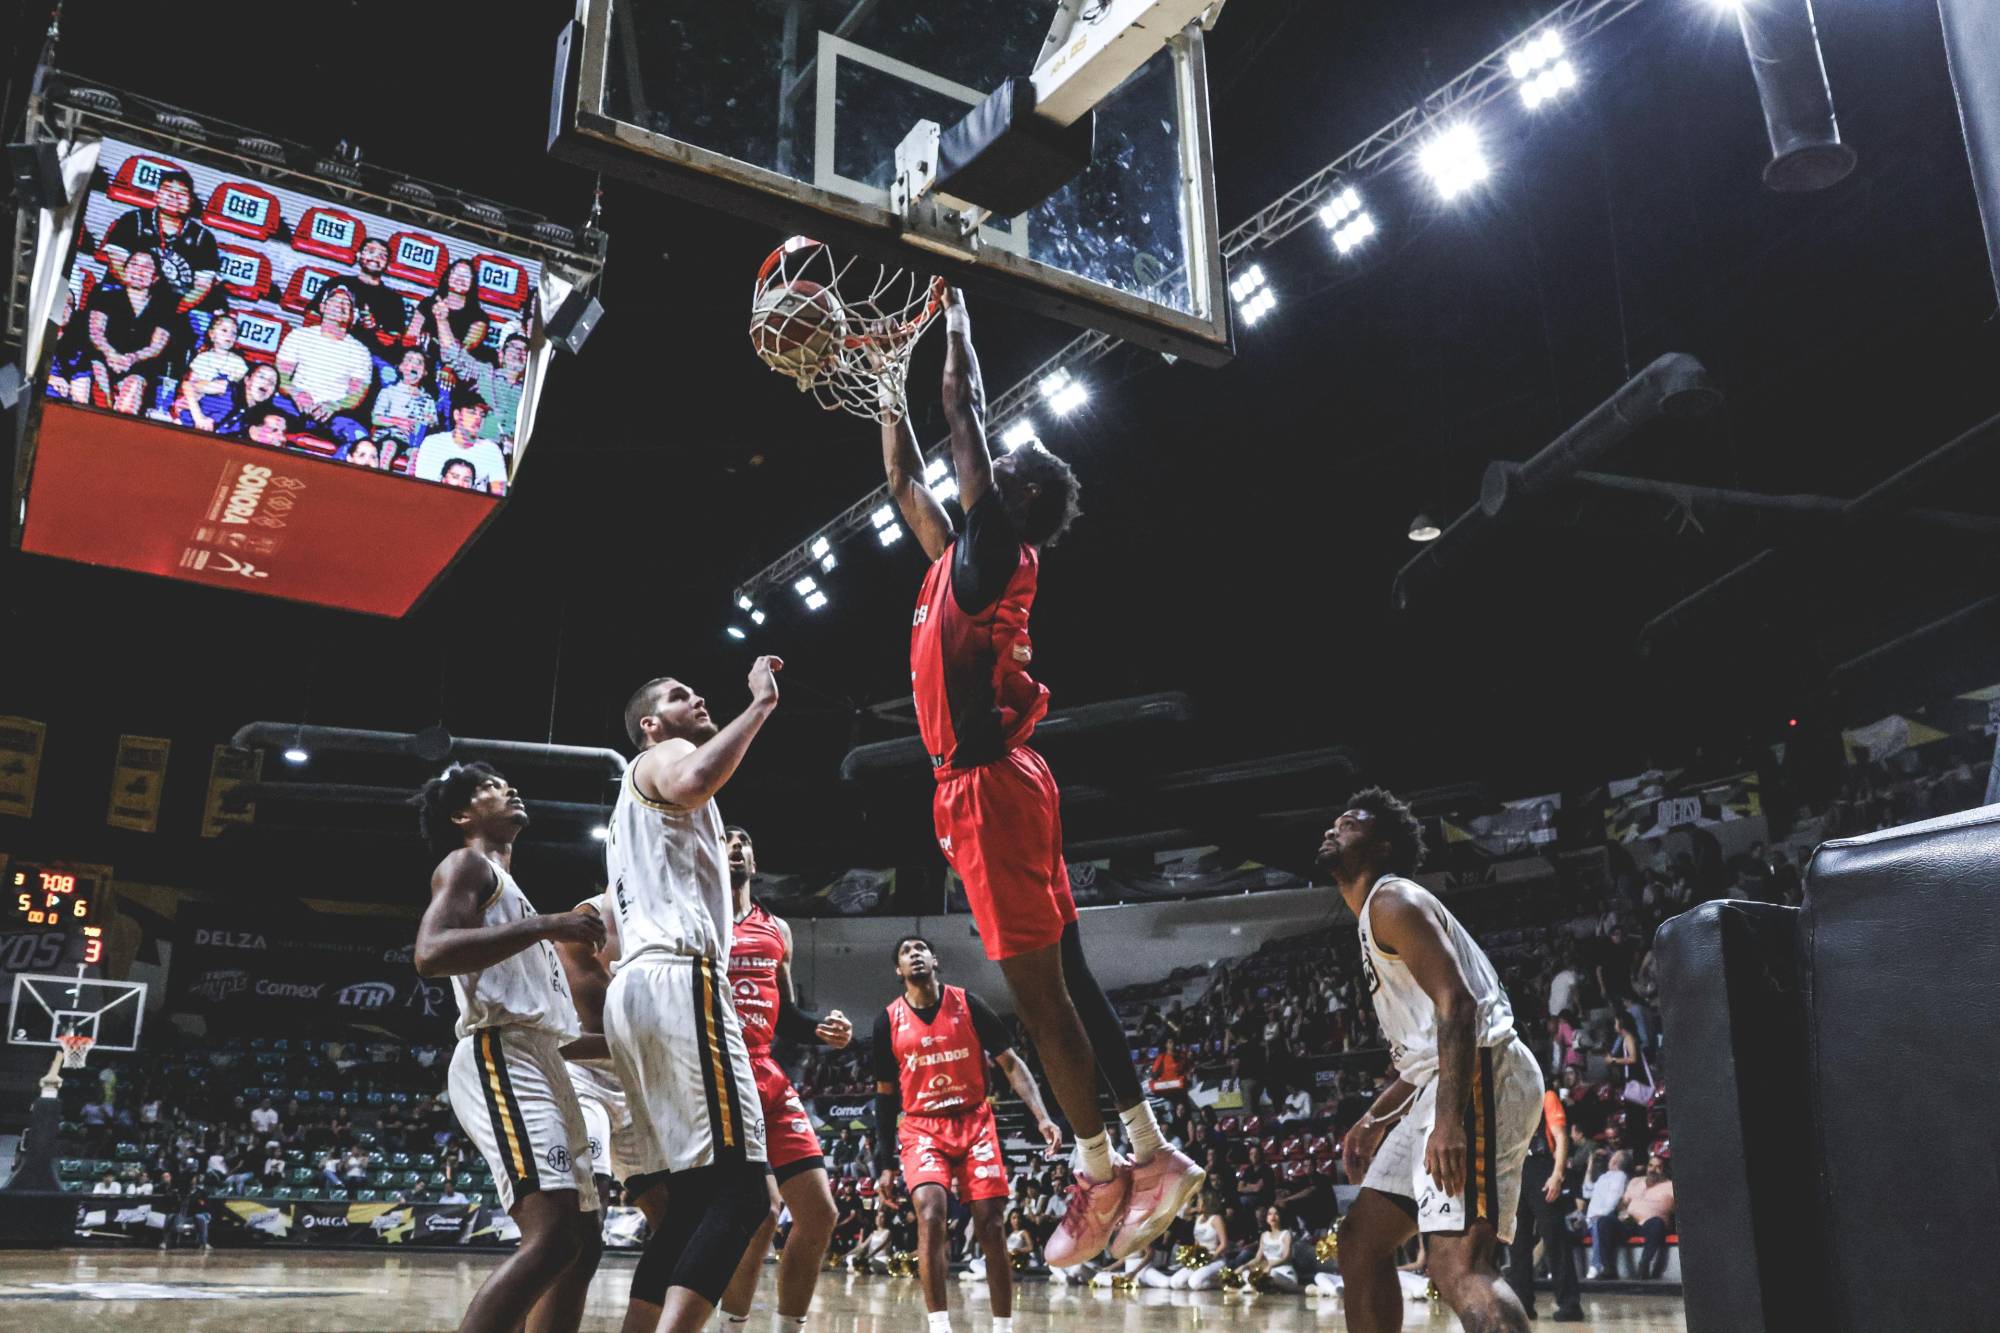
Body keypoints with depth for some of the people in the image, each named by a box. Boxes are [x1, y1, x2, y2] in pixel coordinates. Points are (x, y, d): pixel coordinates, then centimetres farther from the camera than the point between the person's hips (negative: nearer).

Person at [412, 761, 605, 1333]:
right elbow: (430, 954, -19)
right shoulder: (466, 865, 2)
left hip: (540, 1067, 10)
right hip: (501, 1060, -10)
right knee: (552, 1234, -24)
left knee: (582, 1241, 9)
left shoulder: (508, 890, 30)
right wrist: (544, 926, -20)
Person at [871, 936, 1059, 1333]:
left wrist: (1042, 1117, -13)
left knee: (989, 1225, -3)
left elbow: (1011, 1064, -1)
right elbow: (885, 1092, 11)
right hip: (921, 1127, 0)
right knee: (930, 1215, -22)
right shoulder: (888, 1020, 0)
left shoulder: (967, 1003, -4)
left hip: (974, 1122, 0)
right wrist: (884, 1153, 11)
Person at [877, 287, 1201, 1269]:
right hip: (976, 787, 9)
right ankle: (1149, 1153, 12)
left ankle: (1100, 1172, 2)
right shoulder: (960, 553, 19)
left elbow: (965, 411, -2)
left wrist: (955, 321, 11)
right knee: (1056, 977, 8)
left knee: (1036, 984, -6)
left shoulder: (994, 545, -4)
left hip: (990, 785, -9)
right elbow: (904, 482, 32)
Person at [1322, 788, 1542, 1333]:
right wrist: (1375, 1119, 29)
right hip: (1445, 1082, 11)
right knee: (1361, 1240, 14)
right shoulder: (1376, 917, 25)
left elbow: (1457, 1005, -19)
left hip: (1479, 1075, -11)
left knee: (1457, 1264, -23)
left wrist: (1449, 1122, -29)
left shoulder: (1392, 899, -5)